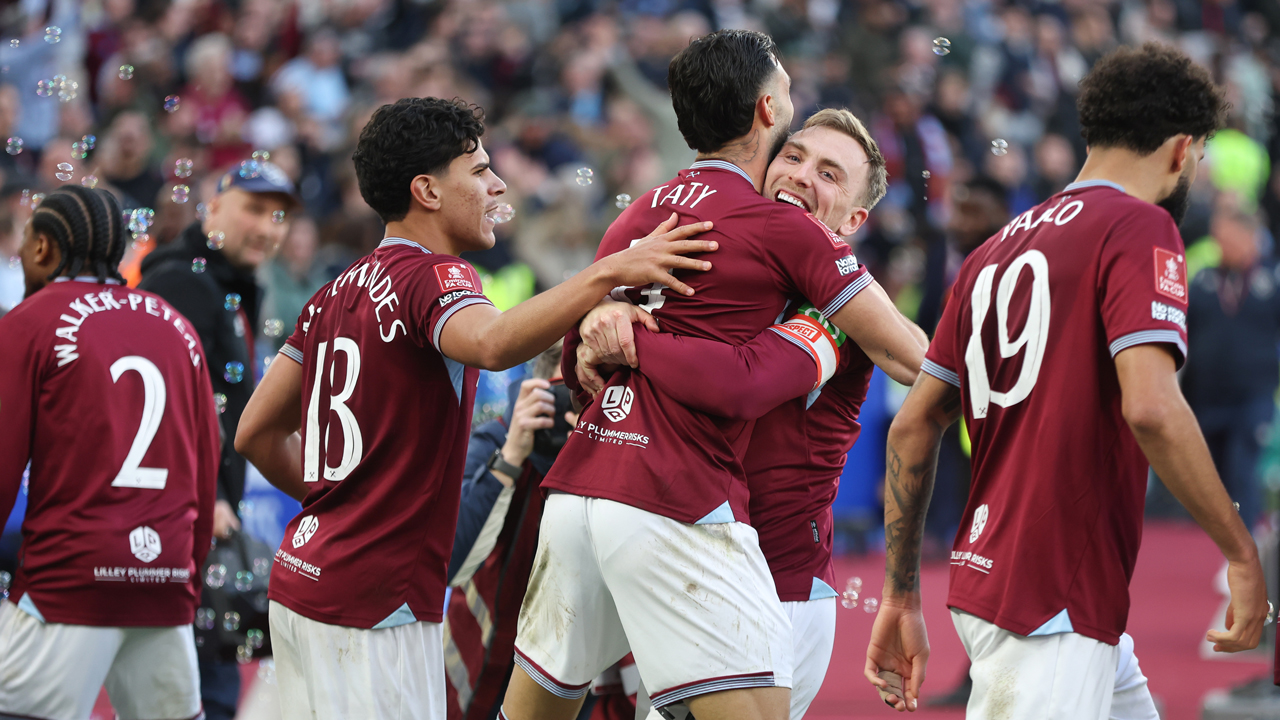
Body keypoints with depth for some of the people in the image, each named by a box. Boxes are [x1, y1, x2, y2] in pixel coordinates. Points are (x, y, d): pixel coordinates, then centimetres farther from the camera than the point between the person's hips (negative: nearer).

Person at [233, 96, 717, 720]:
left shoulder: (337, 294, 14)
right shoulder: (432, 274, -11)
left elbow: (256, 433, 18)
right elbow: (492, 344, -36)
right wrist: (610, 272, -36)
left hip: (299, 578, 9)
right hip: (374, 602, -9)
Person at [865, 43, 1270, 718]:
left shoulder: (995, 251, 16)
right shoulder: (1139, 226, -8)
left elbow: (911, 428, 16)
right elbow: (1150, 407, -22)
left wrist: (901, 597, 20)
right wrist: (1240, 551, -14)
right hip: (1051, 607, -9)